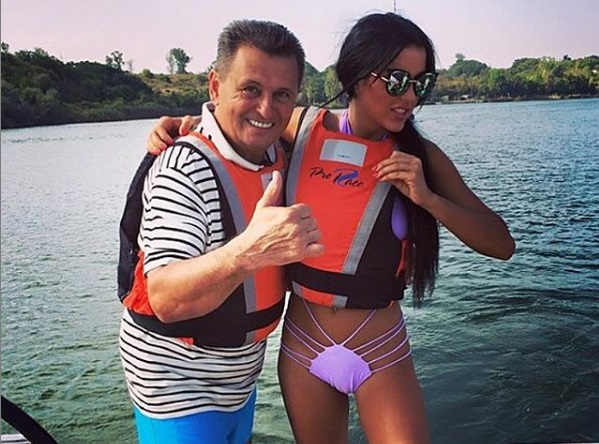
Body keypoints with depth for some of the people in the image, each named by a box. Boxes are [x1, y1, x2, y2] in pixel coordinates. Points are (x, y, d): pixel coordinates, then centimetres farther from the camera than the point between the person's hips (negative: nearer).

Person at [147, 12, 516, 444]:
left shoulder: (419, 157, -8)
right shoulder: (303, 127, -6)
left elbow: (502, 244, -8)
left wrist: (427, 197, -21)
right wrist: (182, 124, -6)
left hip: (381, 353, -1)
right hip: (303, 347, 2)